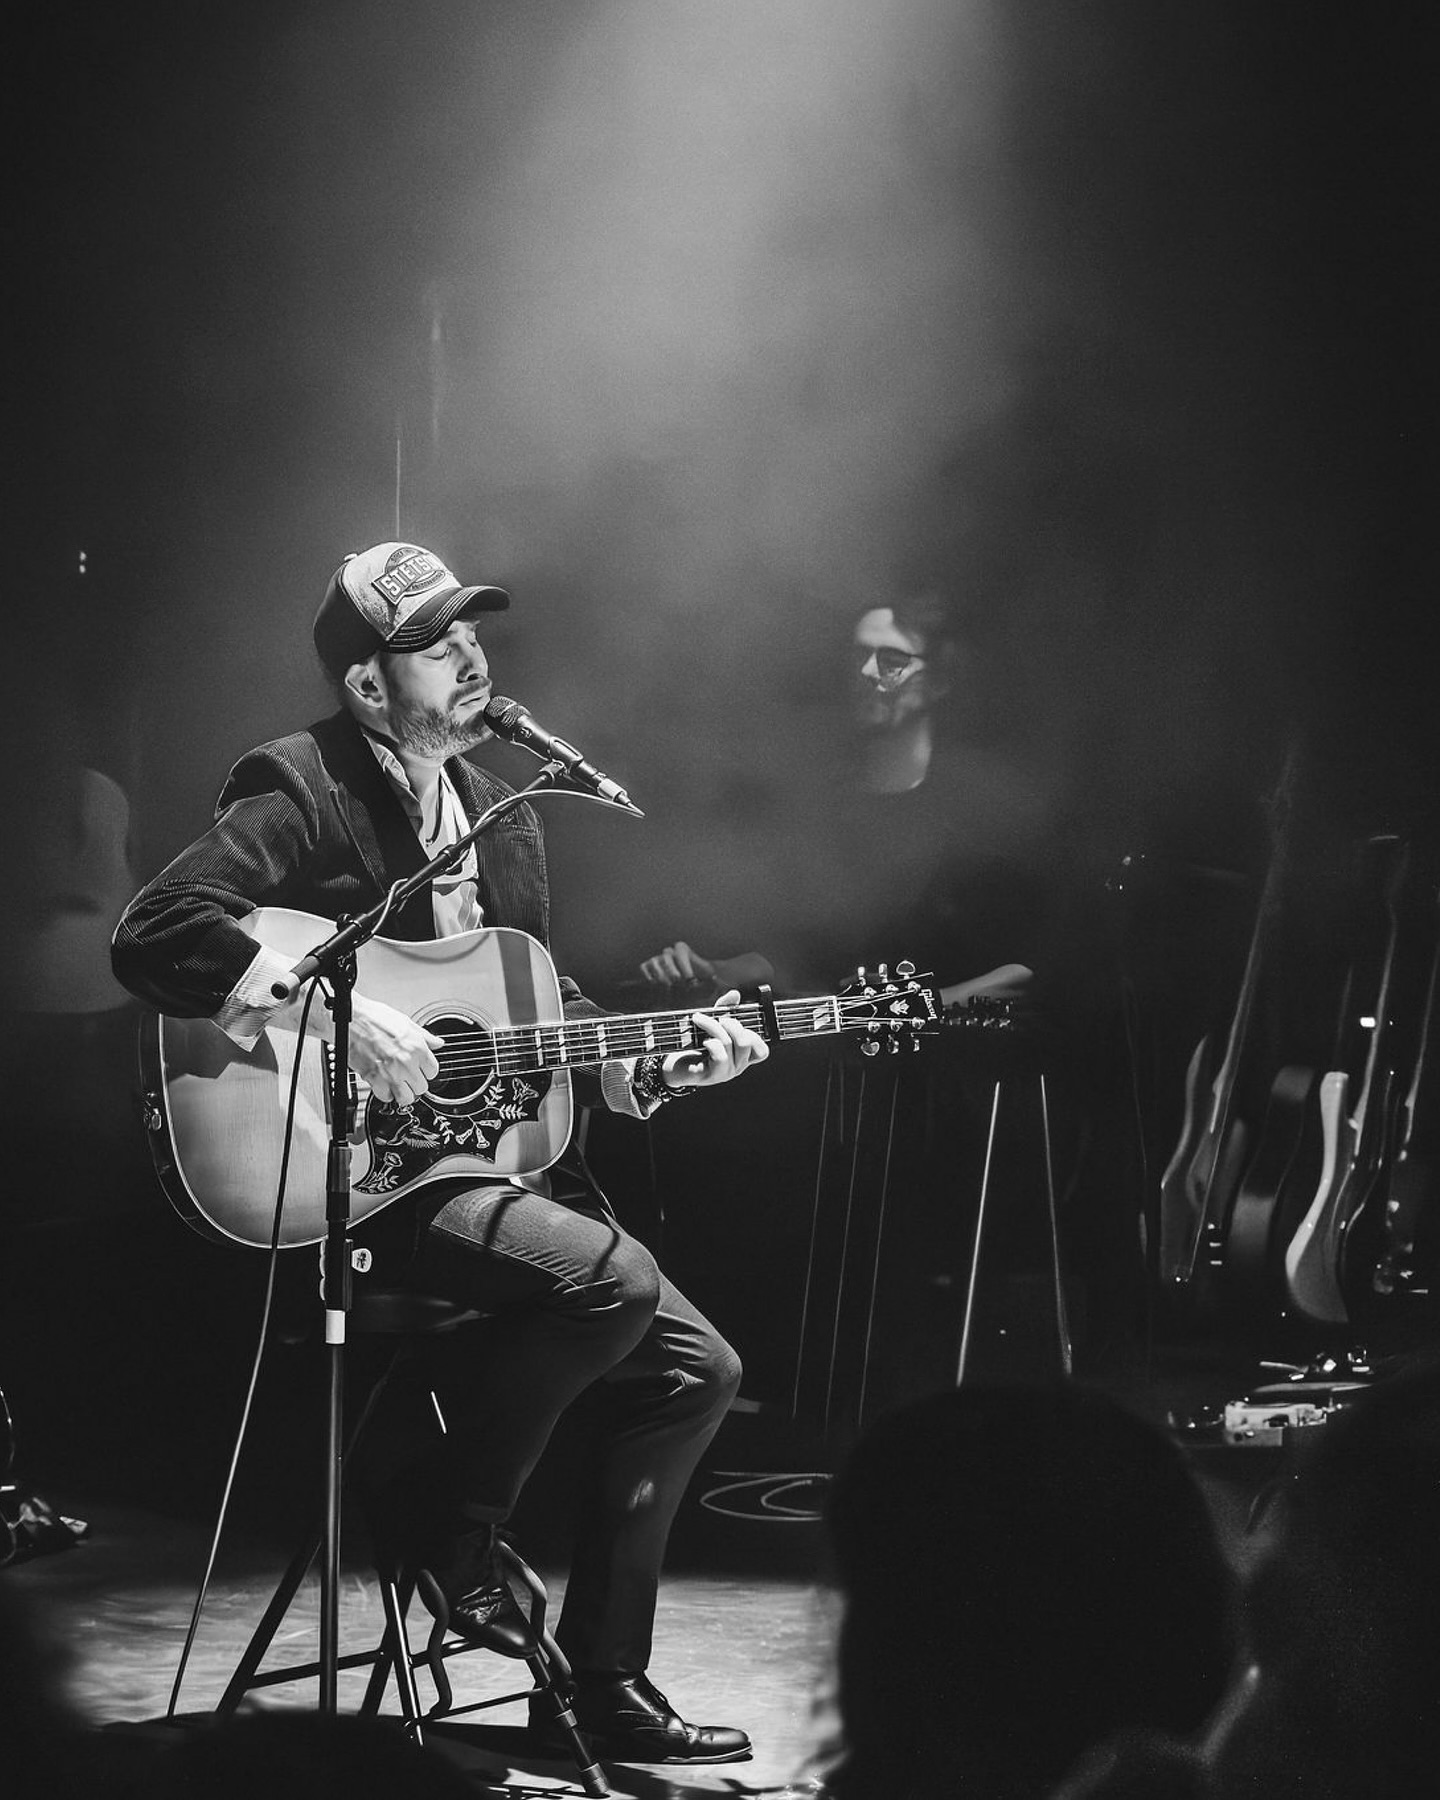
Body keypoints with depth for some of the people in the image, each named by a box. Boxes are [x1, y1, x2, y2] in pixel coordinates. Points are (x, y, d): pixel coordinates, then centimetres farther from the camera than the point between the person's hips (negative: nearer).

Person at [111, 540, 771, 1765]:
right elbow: (157, 933, -23)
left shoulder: (502, 816, 15)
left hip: (504, 1150, 8)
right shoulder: (301, 792, -10)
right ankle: (454, 1513, -4)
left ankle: (604, 1675, 11)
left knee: (696, 1369, 0)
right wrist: (339, 1015, -28)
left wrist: (660, 1067, 5)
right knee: (612, 1277, -29)